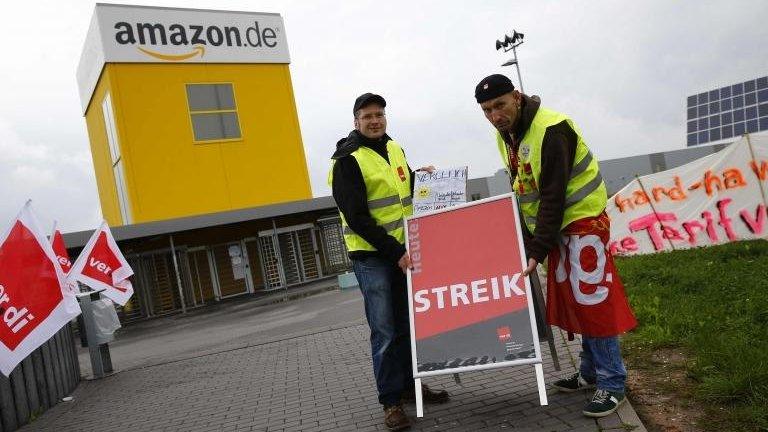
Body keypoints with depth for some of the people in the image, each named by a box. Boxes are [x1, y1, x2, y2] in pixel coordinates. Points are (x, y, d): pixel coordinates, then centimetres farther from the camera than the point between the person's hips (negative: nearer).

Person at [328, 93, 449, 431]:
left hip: (403, 250, 7)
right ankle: (391, 401, 8)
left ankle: (409, 384, 29)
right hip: (371, 256, -7)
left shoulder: (394, 149, 10)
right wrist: (394, 252, -21)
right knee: (385, 332, -3)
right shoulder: (348, 161, -12)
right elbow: (357, 219, -17)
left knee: (409, 324, 14)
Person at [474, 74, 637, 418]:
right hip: (554, 225, 9)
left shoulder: (550, 130, -23)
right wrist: (528, 242, 4)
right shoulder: (505, 135, 5)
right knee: (570, 299, 13)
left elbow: (554, 196, -26)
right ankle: (591, 372, 25)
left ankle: (611, 384, 5)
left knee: (591, 299, -7)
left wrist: (538, 251, -26)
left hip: (583, 220, -8)